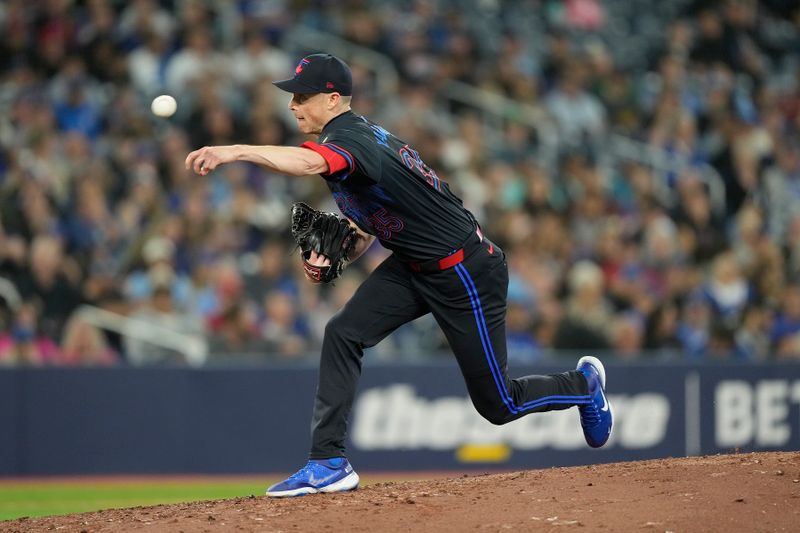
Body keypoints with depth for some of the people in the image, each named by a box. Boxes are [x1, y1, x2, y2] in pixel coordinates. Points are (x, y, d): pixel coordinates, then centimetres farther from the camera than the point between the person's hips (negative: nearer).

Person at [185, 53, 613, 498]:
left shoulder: (351, 139, -26)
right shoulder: (353, 135, 5)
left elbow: (311, 164, -51)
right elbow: (371, 222, 14)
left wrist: (236, 152, -60)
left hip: (466, 272, -9)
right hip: (412, 266, 9)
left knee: (497, 405, 2)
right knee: (343, 333, -11)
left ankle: (584, 384, 31)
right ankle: (329, 464, -9)